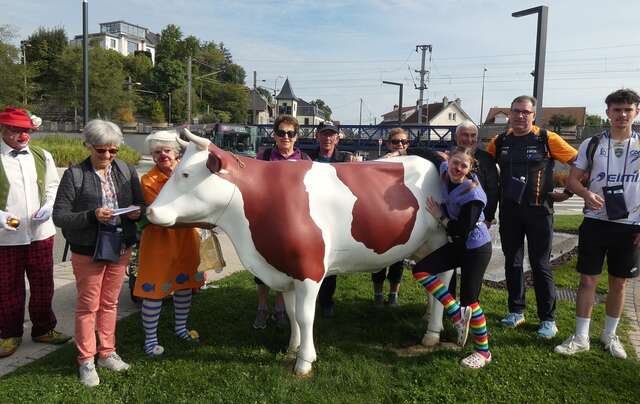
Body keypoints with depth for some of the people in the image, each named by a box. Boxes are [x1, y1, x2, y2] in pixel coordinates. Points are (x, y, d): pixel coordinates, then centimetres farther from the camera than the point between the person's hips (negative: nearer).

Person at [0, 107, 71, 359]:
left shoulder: (42, 157, 5)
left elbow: (52, 187, 12)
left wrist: (48, 207, -7)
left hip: (40, 232, 3)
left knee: (43, 284, 14)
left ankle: (43, 329, 31)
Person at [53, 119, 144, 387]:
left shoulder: (126, 171, -1)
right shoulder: (75, 175, -11)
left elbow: (140, 204, 8)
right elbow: (59, 216, -12)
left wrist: (137, 211, -15)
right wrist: (92, 216, -27)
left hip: (120, 249, 4)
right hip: (88, 252, -3)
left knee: (110, 303, 17)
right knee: (88, 306, 10)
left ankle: (107, 353, 34)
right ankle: (86, 361, 25)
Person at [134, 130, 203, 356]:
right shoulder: (149, 180, -10)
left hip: (186, 235, 5)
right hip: (159, 238, -4)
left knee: (185, 283, 16)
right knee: (155, 289, 0)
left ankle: (180, 328, 37)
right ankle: (150, 338, 17)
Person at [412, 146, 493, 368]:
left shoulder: (473, 193, -24)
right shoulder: (445, 172, -4)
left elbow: (462, 231, -24)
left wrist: (440, 216, -14)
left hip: (477, 249, -8)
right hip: (458, 245, 8)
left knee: (468, 300, -1)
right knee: (421, 270, -4)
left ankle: (483, 352, 20)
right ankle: (457, 314, 2)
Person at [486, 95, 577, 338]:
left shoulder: (547, 139, -6)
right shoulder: (500, 141, 4)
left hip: (538, 210, -3)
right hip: (509, 210, 4)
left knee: (540, 265, 3)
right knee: (512, 262, 11)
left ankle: (548, 319, 15)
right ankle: (516, 311, 25)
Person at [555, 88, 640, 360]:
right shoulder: (592, 144, 2)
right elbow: (572, 179, 3)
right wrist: (586, 194, -19)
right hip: (595, 222, 0)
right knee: (587, 280, 3)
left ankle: (609, 335, 28)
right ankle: (581, 338, 13)